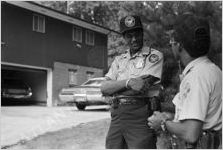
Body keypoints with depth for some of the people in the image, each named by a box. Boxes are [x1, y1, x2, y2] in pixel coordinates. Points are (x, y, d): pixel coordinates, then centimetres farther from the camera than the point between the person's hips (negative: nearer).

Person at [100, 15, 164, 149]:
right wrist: (128, 82, -14)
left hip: (140, 115, -5)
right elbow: (104, 88, 4)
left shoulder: (154, 55, 1)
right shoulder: (119, 60, 17)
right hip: (117, 116, 5)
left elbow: (142, 85, -12)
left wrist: (114, 87, 0)